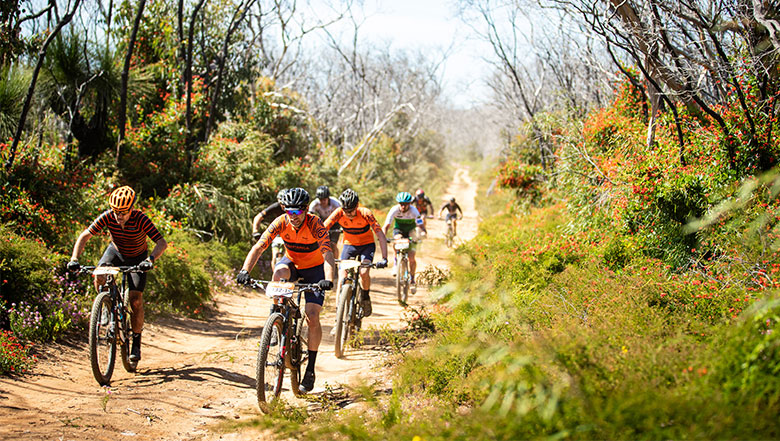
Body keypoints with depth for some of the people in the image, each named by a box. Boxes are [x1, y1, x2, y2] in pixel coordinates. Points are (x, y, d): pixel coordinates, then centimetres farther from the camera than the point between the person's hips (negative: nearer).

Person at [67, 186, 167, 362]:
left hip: (137, 258, -2)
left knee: (135, 300, -14)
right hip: (115, 251, 2)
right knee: (99, 278, -28)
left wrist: (150, 259, -56)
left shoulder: (140, 219, -32)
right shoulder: (107, 217, -26)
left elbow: (162, 243, -38)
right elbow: (85, 235, -23)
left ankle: (136, 342, 2)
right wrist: (74, 258, -37)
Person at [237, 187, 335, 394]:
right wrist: (245, 270, -44)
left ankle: (310, 369, -2)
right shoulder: (281, 223, -22)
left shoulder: (315, 225, -29)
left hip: (314, 268, -2)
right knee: (279, 273, -35)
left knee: (312, 316, -15)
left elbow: (328, 254, -40)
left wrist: (328, 279, -58)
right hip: (292, 262, 2)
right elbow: (258, 247, -27)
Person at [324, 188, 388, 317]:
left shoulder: (365, 213, -28)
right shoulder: (339, 213, -24)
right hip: (349, 245, 2)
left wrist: (384, 258, -41)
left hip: (367, 245, -2)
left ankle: (366, 298, 6)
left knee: (364, 273, -26)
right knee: (342, 278, -14)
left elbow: (381, 235, -31)